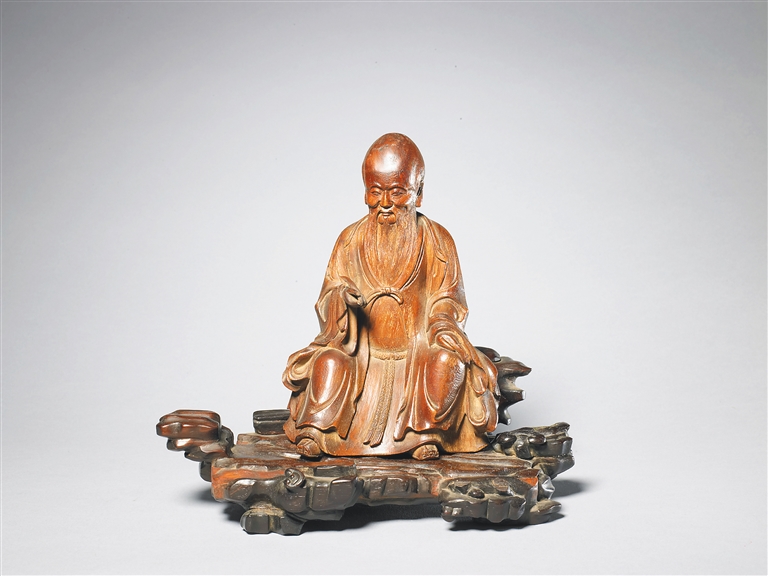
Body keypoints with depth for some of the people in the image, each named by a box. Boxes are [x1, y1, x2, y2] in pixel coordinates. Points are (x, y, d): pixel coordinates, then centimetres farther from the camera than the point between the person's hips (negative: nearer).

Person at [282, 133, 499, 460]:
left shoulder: (437, 241, 2)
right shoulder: (351, 240, 5)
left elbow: (447, 297, 1)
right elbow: (331, 291, 3)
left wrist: (443, 322, -21)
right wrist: (339, 298, -22)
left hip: (417, 351, -1)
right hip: (364, 353, 1)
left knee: (449, 359, -30)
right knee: (329, 360, -27)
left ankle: (428, 433, -24)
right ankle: (314, 431, -25)